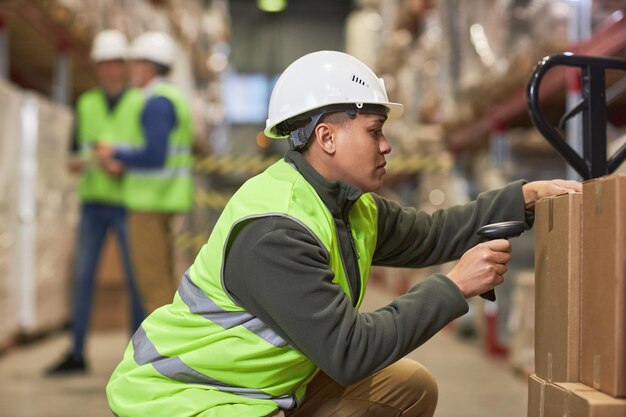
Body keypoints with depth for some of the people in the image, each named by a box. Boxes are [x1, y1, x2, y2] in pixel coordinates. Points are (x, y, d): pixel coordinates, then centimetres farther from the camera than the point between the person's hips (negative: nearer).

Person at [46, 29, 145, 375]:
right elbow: (76, 152, 11)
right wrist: (77, 164, -12)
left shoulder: (142, 104, -2)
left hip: (128, 203, -4)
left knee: (135, 279, -1)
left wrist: (124, 169, -23)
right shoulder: (86, 104, 10)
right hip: (93, 202, 4)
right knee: (82, 276, 2)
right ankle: (76, 354, 8)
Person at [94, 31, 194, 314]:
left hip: (152, 202, -10)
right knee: (162, 278, 14)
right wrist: (124, 165, 7)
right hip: (160, 201, 10)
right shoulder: (172, 98, 17)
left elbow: (154, 156, -25)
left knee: (152, 279, -7)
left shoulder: (157, 102, -15)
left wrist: (115, 155, -11)